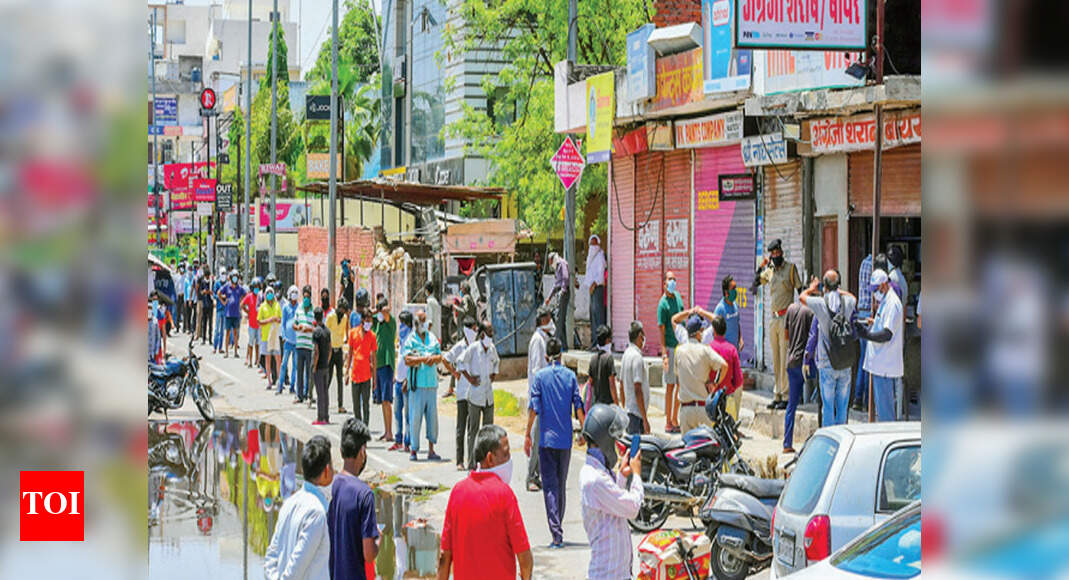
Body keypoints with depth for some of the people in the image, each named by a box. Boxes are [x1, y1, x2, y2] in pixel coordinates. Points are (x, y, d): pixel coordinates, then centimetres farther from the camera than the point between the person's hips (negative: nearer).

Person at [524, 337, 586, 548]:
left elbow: (534, 408, -7)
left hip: (547, 438, -3)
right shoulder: (570, 376, 4)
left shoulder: (540, 376, -3)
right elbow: (578, 407, 2)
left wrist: (528, 435, -2)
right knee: (561, 484, 14)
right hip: (566, 439, 3)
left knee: (550, 486, -6)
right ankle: (558, 531, 23)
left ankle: (557, 534, -18)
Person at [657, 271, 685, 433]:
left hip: (681, 345, 7)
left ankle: (675, 420, 19)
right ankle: (668, 423, 4)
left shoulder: (678, 296, 10)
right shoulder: (663, 303, -12)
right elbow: (661, 330, -14)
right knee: (670, 385, -3)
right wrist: (664, 354, -19)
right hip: (670, 347, -7)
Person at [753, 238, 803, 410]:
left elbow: (800, 290, -2)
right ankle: (777, 395, 12)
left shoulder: (790, 268, -2)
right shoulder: (769, 270, 13)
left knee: (785, 357, -9)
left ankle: (785, 396, -8)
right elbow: (755, 283, 16)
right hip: (773, 318, 6)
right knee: (775, 359, 8)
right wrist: (762, 266, 4)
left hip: (786, 316, -6)